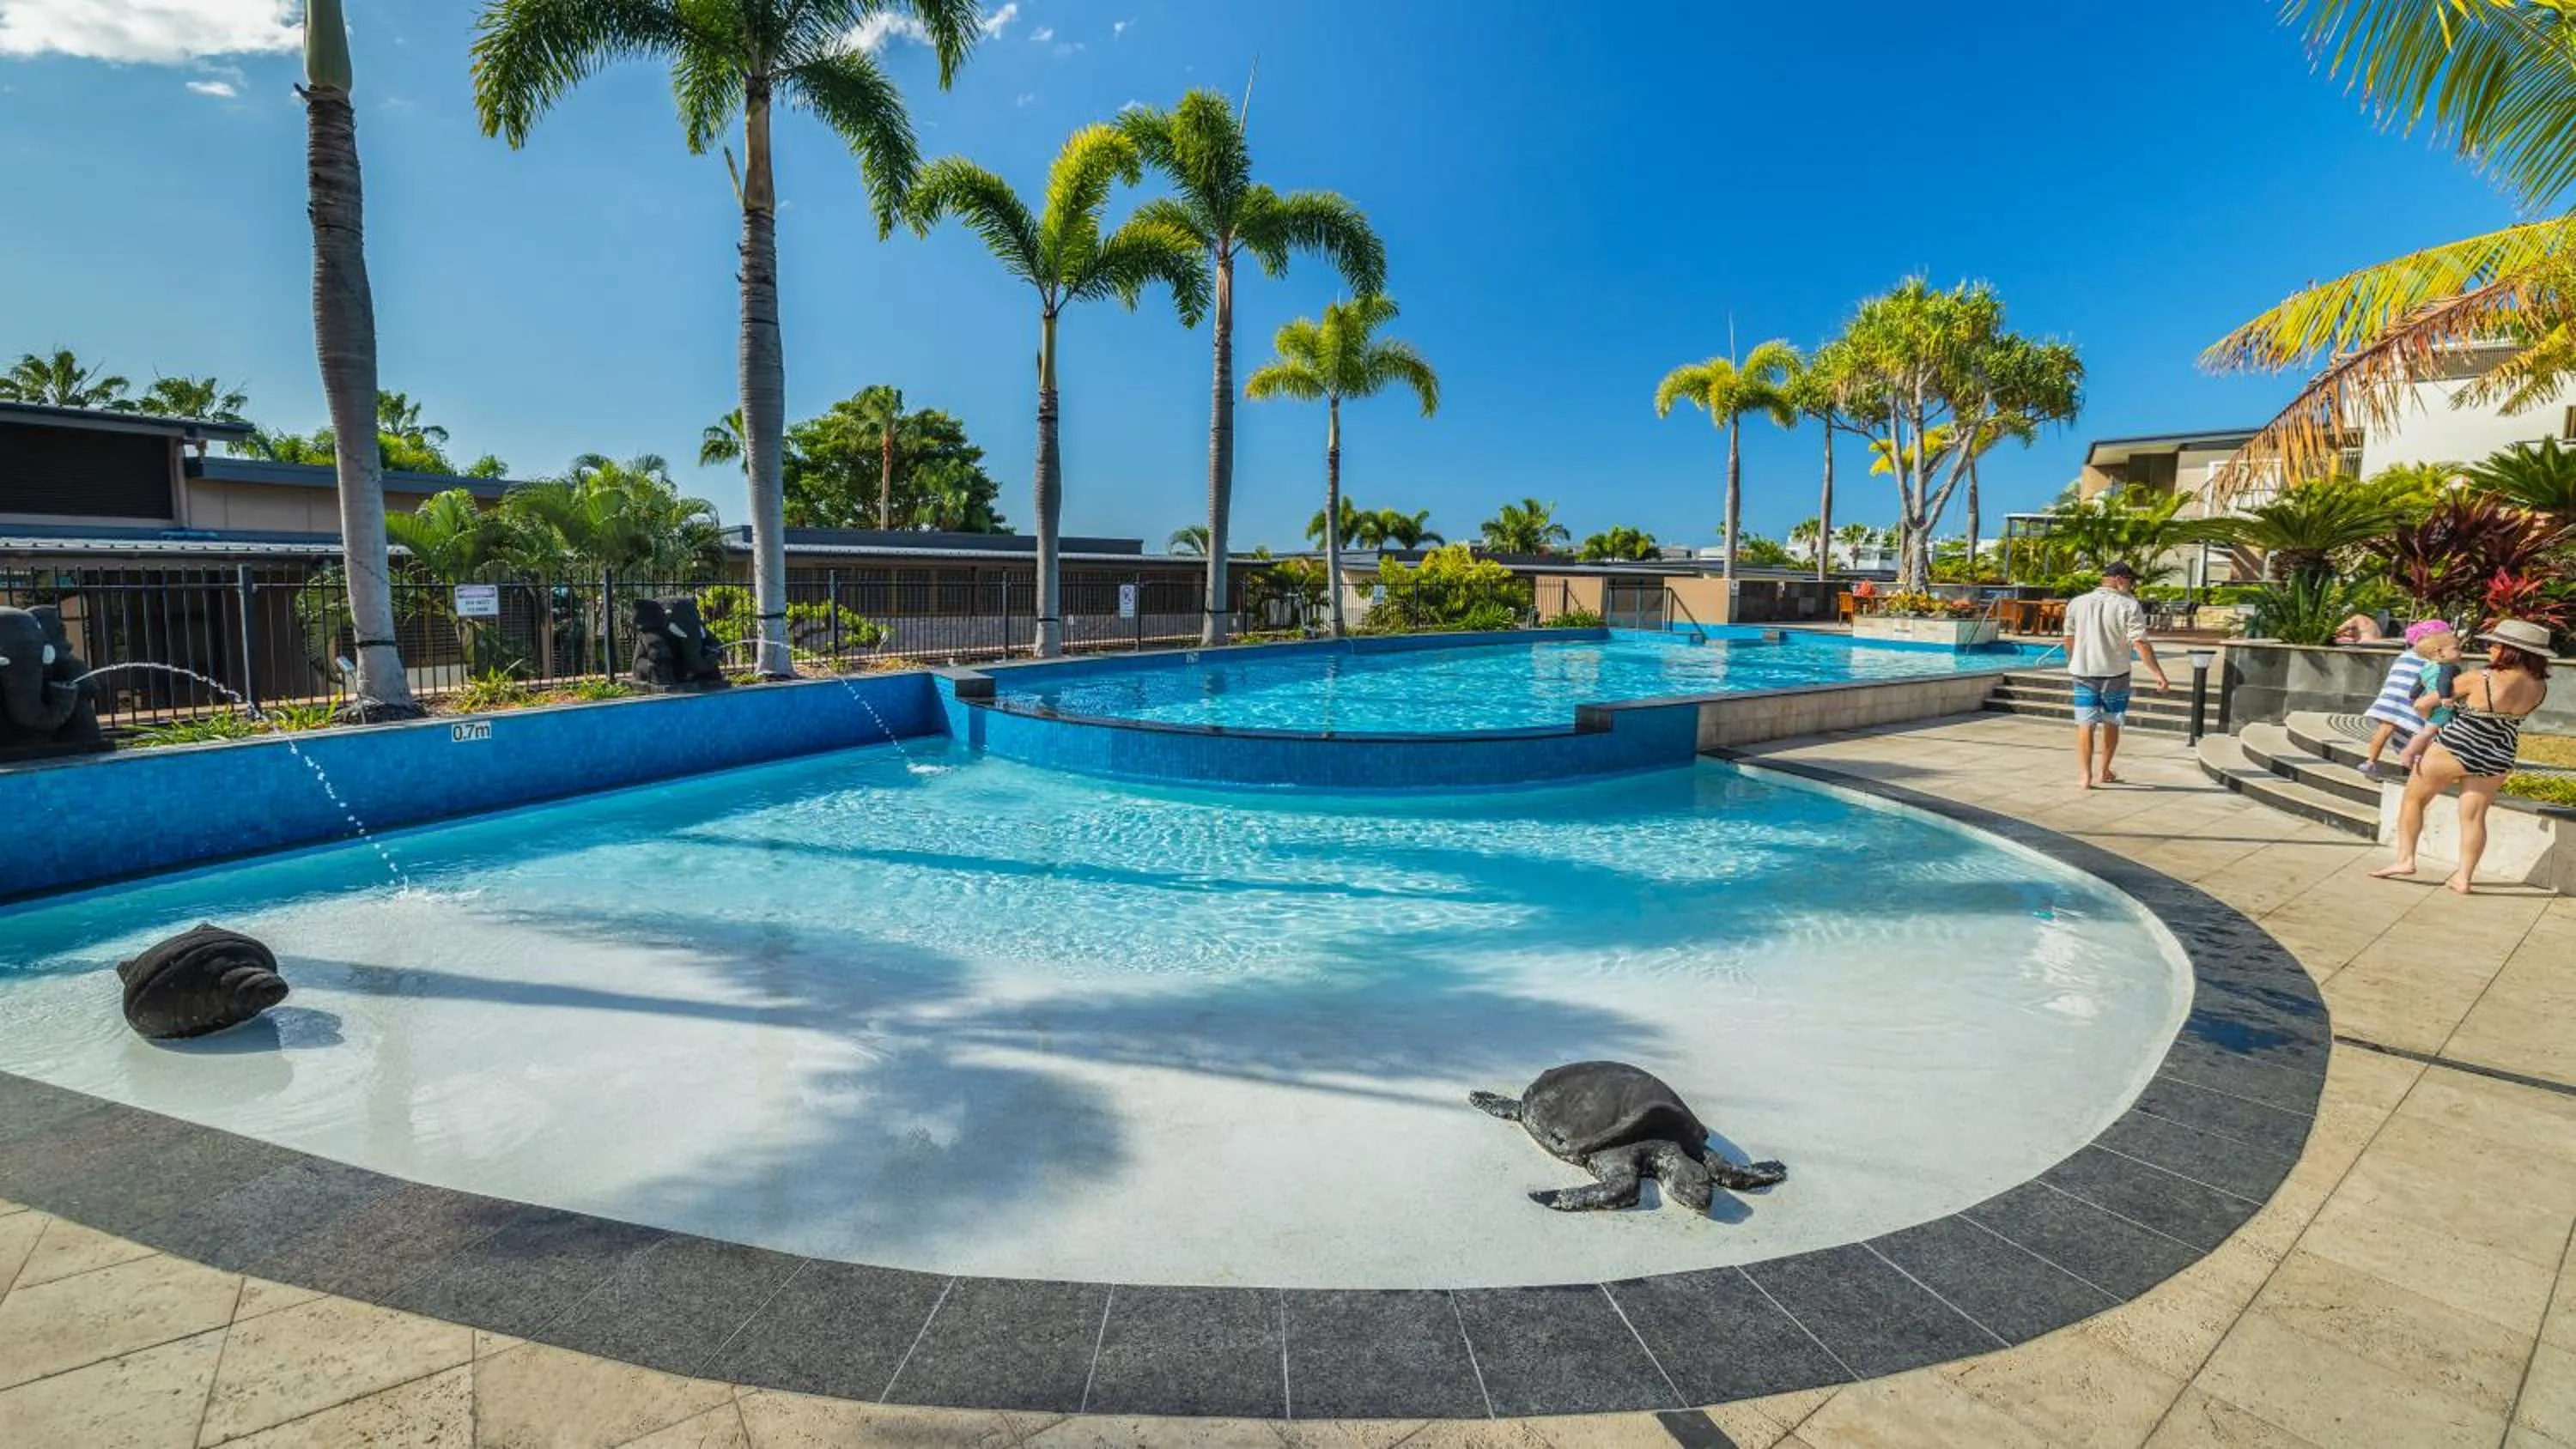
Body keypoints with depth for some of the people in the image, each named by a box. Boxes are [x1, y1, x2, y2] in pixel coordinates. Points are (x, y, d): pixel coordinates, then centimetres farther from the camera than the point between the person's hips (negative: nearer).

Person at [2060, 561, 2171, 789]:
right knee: (2111, 724, 14)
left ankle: (2085, 775, -4)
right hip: (2115, 674, -2)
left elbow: (2069, 640, 10)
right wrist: (2159, 675, -16)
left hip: (2083, 673, 2)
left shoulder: (2077, 604, 1)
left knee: (2085, 724, 4)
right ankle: (2104, 772, 25)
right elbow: (2140, 643, -17)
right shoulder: (2129, 606, -10)